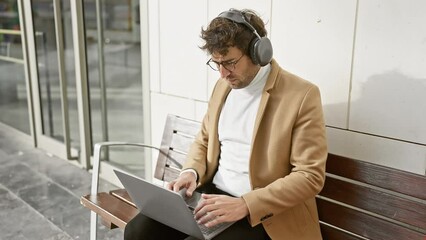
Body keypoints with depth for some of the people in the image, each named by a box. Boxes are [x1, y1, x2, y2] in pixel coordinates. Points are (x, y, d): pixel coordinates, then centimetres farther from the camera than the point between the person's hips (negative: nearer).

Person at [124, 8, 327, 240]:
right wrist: (191, 172, -3)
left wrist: (244, 205, -23)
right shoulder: (223, 86, 9)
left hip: (265, 213, -5)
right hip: (212, 194, 6)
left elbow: (310, 175, -14)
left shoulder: (302, 95, -11)